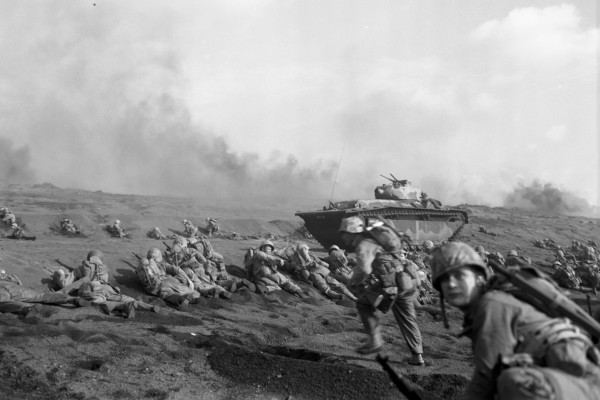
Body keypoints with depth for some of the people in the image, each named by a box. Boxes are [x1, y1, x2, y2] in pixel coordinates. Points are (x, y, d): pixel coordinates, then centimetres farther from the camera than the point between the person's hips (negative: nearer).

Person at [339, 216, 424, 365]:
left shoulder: (364, 245, -6)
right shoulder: (374, 240, 22)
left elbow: (364, 269, -23)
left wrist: (353, 283, -5)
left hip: (391, 282, -8)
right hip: (406, 282, 9)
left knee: (363, 304, 12)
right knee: (407, 319, 19)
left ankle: (375, 340, 10)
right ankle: (417, 355, 20)